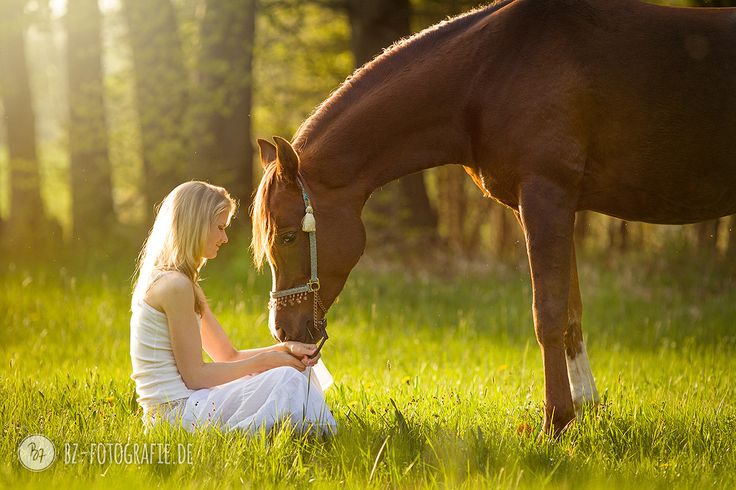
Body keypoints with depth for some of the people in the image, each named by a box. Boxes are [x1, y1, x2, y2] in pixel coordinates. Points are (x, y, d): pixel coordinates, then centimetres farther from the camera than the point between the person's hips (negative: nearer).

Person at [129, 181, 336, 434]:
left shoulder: (185, 285, 18)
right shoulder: (175, 285, -14)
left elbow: (229, 356, 18)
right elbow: (195, 375, -16)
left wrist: (284, 349, 3)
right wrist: (264, 361, -7)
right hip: (177, 412, -11)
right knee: (287, 380, -22)